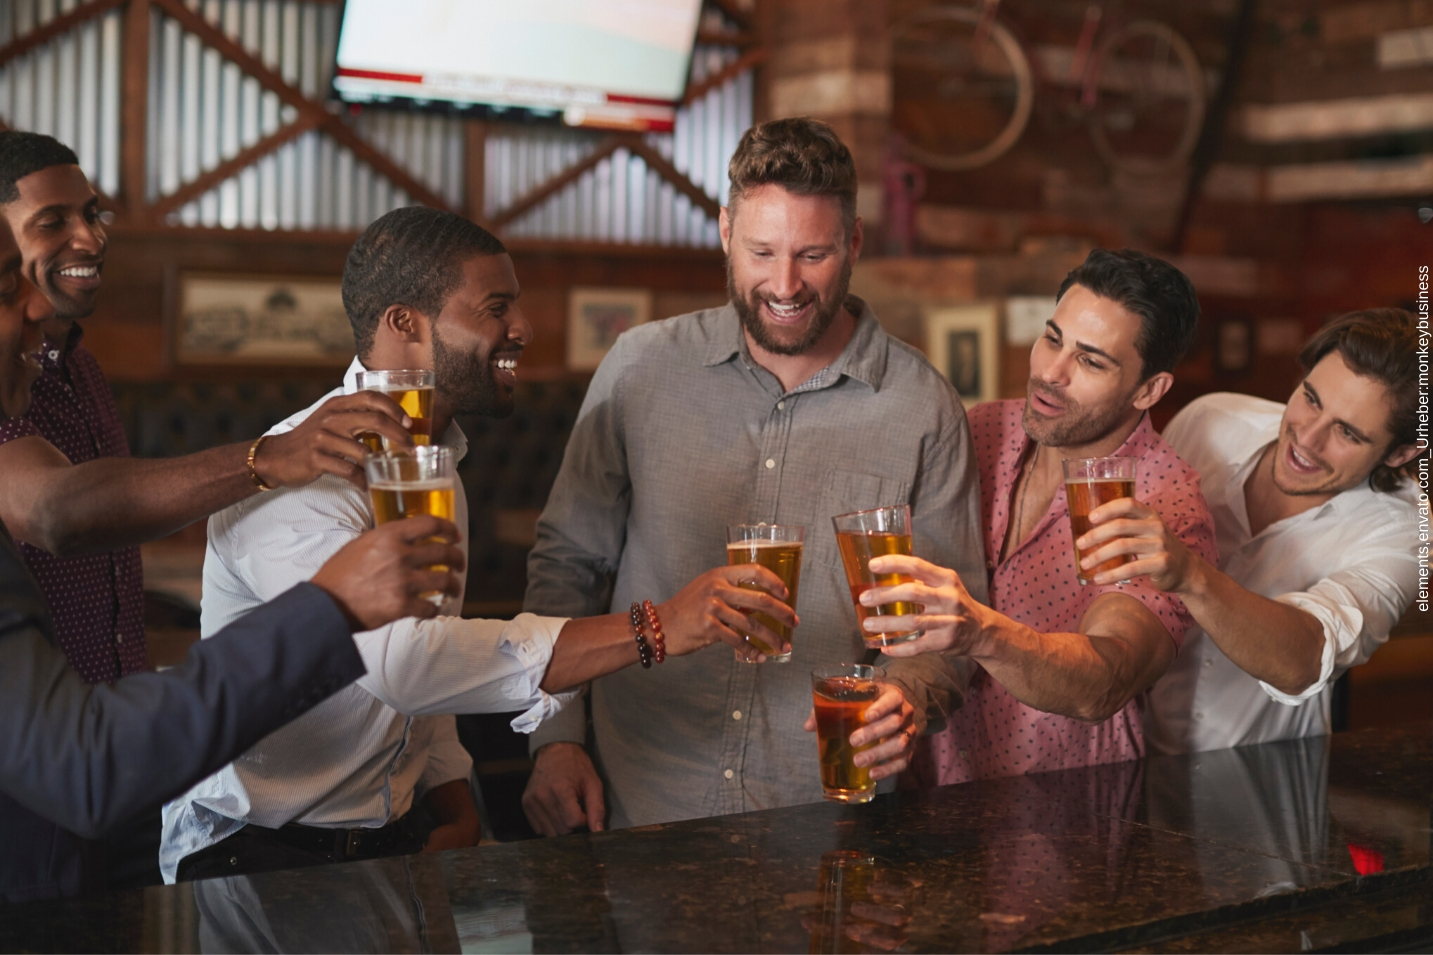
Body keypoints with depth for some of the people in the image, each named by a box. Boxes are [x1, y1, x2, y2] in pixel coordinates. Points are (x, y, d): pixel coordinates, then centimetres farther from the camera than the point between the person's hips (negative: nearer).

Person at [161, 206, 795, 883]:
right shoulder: (292, 477, -20)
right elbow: (400, 659, -36)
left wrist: (455, 812, 1)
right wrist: (654, 630, -37)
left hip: (397, 838, 8)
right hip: (254, 852, -7)